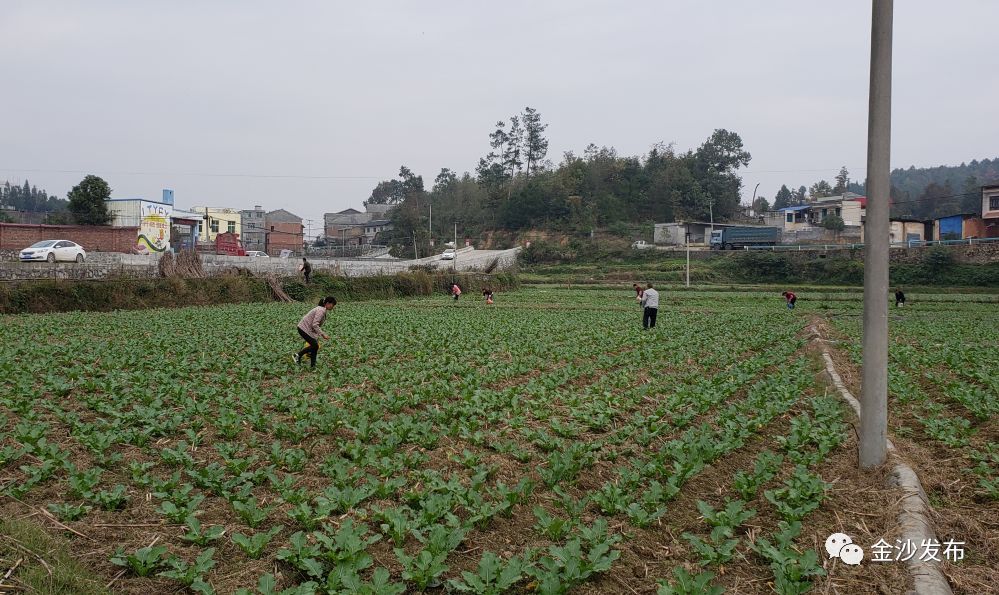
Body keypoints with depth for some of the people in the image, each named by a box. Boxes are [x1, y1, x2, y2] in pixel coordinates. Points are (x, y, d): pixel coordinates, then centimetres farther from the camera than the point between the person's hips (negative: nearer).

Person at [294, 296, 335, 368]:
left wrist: (316, 336, 23)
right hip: (304, 329, -10)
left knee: (315, 346, 7)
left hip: (308, 329, 10)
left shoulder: (323, 310, 10)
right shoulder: (321, 311, -21)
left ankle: (313, 366, 12)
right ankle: (297, 355, 1)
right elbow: (314, 324, -28)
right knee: (314, 345, -9)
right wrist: (323, 334, -27)